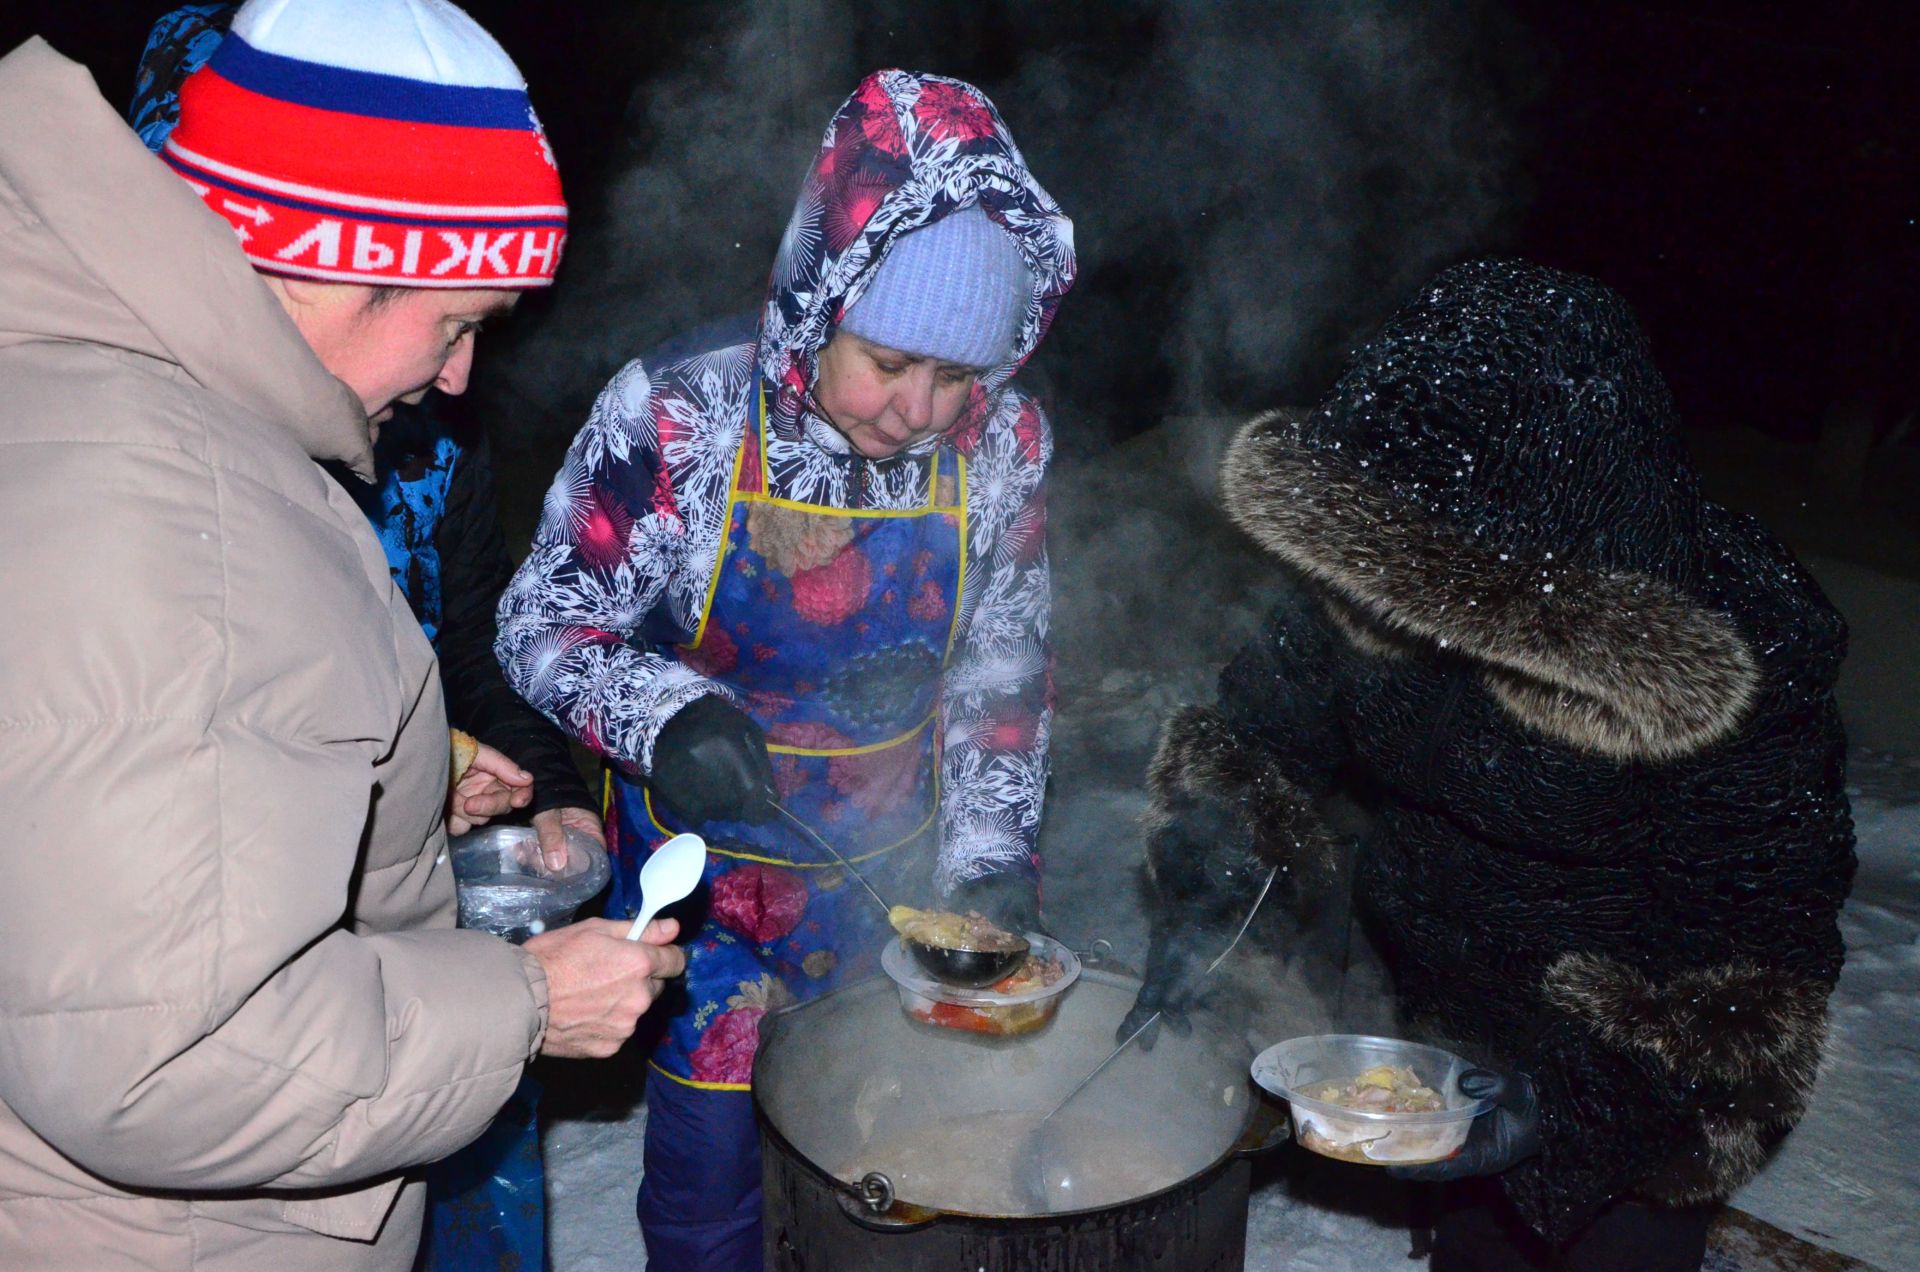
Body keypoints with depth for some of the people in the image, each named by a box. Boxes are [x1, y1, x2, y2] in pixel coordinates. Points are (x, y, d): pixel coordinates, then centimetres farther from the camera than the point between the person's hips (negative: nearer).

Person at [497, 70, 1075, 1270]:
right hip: (705, 866, -2)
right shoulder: (677, 422, -21)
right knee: (709, 1165, 9)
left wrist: (992, 853, -7)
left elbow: (1002, 671, 1)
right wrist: (661, 717, -31)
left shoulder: (1001, 445, -12)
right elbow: (544, 624, -12)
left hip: (890, 869, 3)